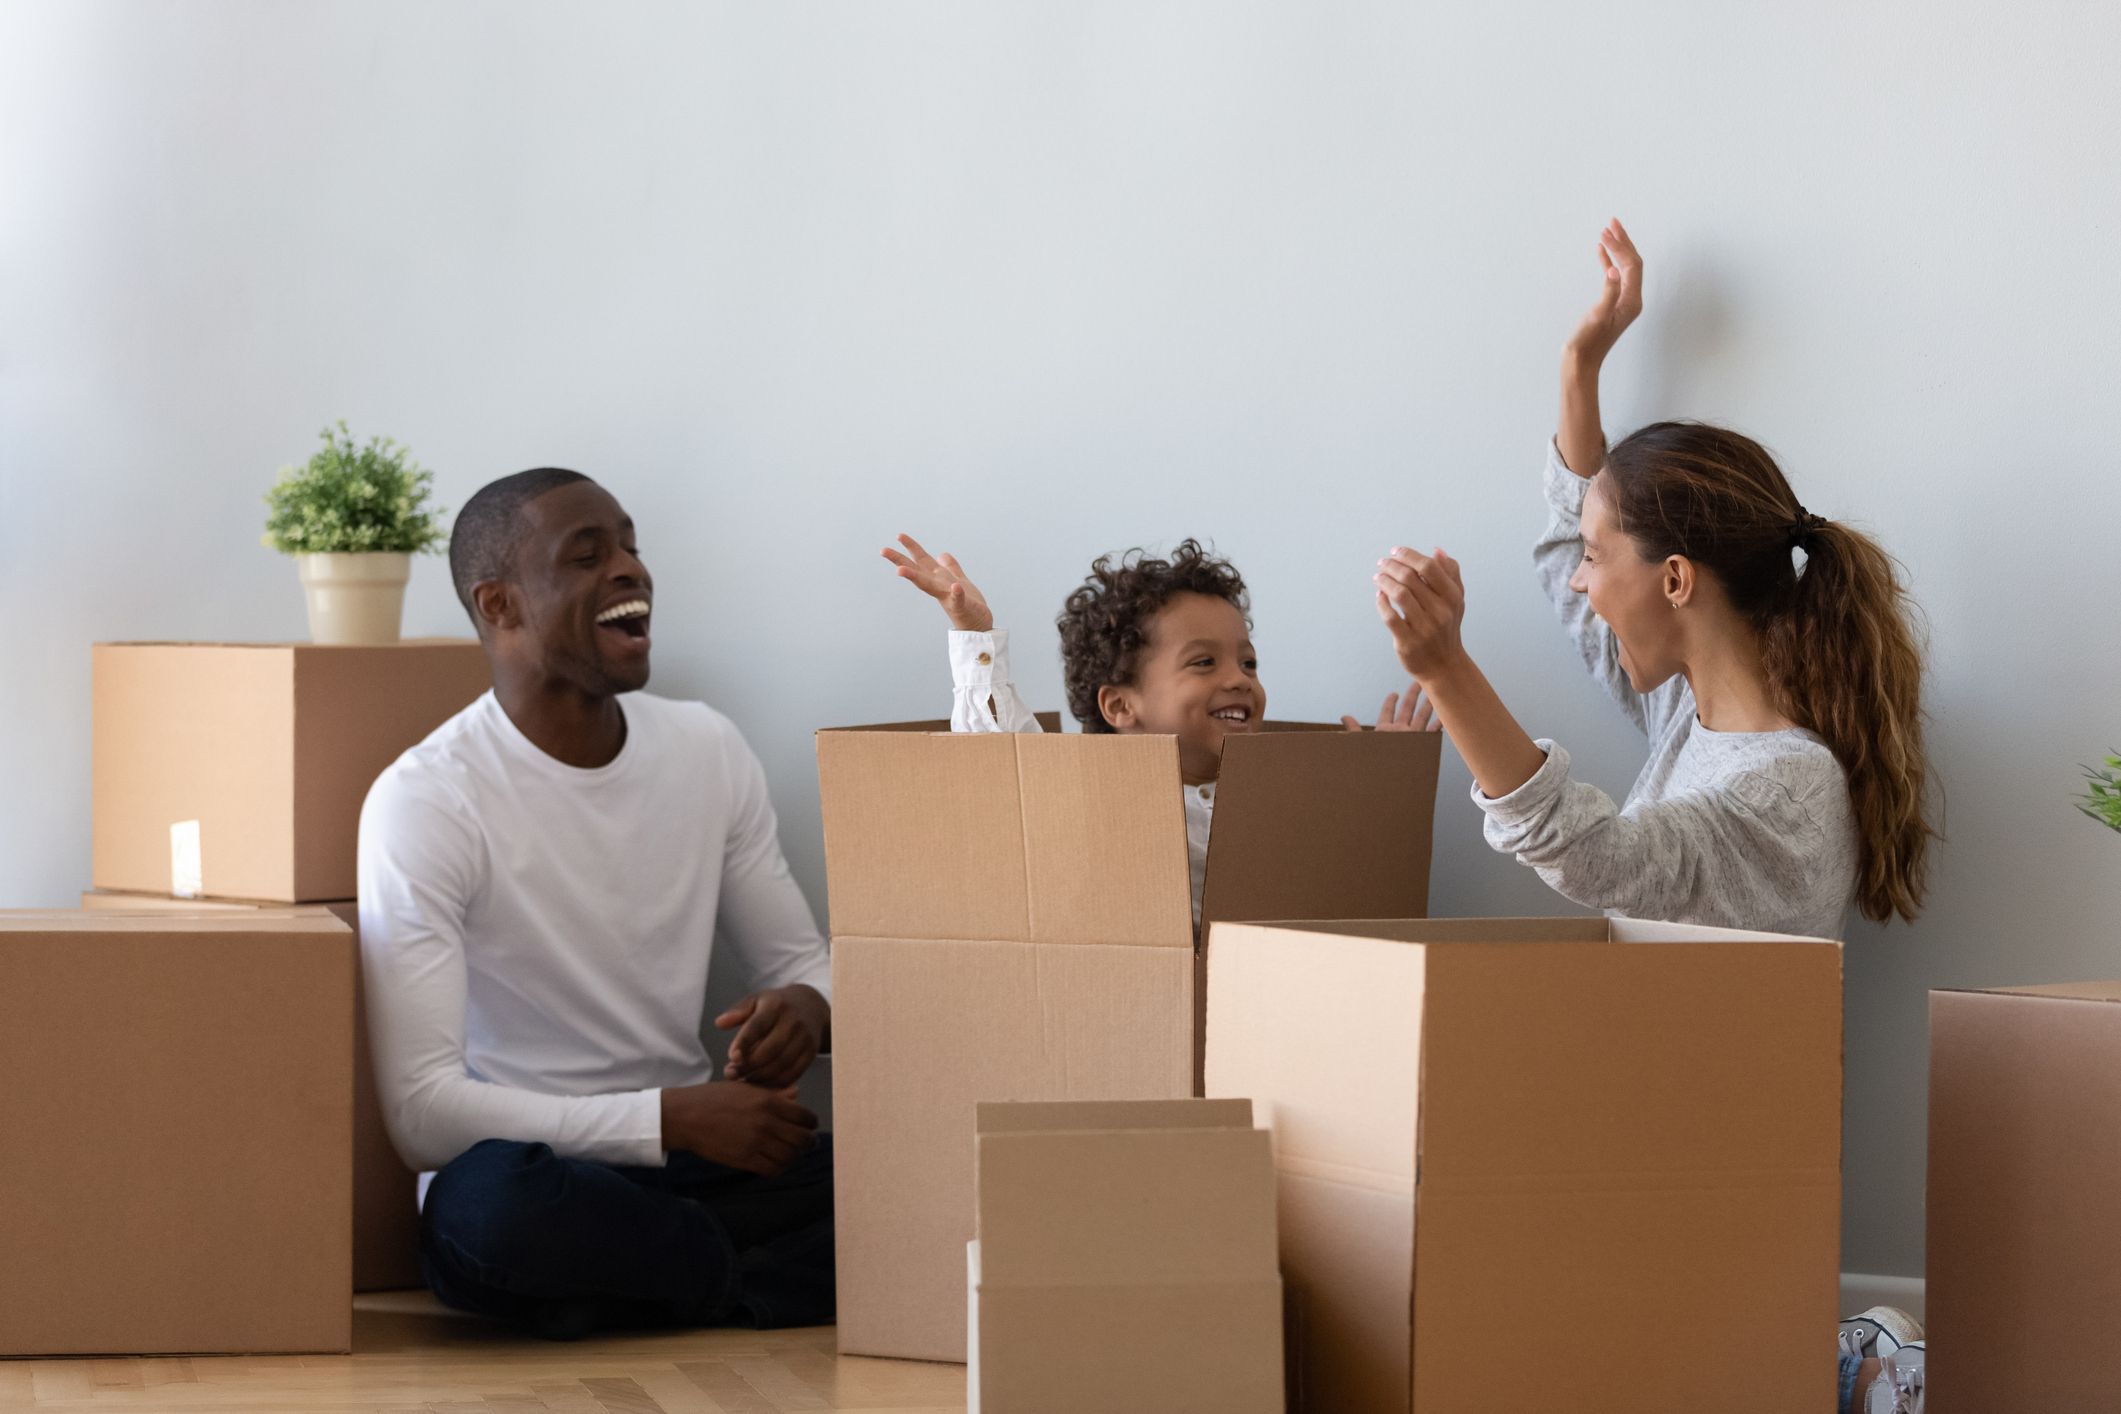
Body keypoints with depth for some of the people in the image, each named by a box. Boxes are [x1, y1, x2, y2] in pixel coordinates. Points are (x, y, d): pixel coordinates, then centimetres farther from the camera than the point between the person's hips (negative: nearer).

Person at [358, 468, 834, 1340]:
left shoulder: (707, 750, 6)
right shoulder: (424, 802, -12)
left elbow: (799, 960, 16)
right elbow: (422, 1111, -19)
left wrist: (807, 1005, -11)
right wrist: (671, 1119, -24)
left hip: (695, 1163, 4)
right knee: (488, 1201, -41)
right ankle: (782, 1280, -15)